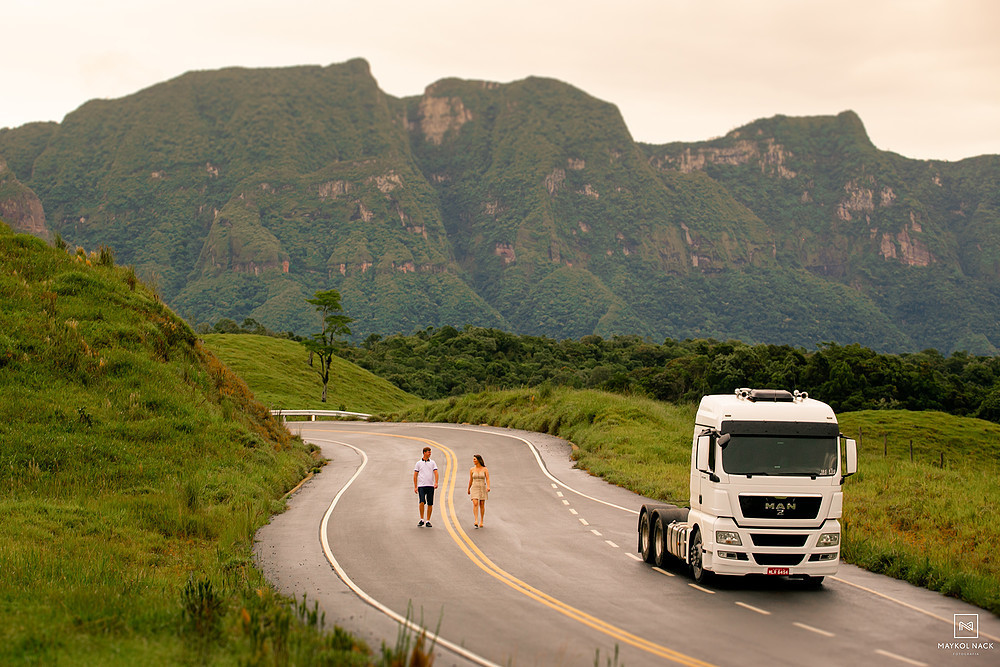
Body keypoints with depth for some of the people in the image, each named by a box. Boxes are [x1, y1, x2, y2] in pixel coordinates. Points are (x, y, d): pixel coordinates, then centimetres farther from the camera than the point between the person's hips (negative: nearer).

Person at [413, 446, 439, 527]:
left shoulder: (432, 462, 9)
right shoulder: (419, 463, 7)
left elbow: (436, 473, 0)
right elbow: (415, 475, 9)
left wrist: (436, 483, -16)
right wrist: (415, 487, 2)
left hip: (430, 486, 2)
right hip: (421, 486, -2)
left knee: (430, 504, 1)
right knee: (422, 502, -16)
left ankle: (428, 521, 9)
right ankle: (422, 520, -5)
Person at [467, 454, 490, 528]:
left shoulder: (485, 469, -3)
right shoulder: (472, 469, 3)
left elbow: (487, 479, -10)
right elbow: (470, 480, 12)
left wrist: (488, 487, -26)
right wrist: (468, 489, 18)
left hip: (483, 488, -1)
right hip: (474, 488, 1)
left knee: (482, 505, 5)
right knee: (475, 504, -16)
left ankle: (481, 522, 18)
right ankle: (476, 521, -24)